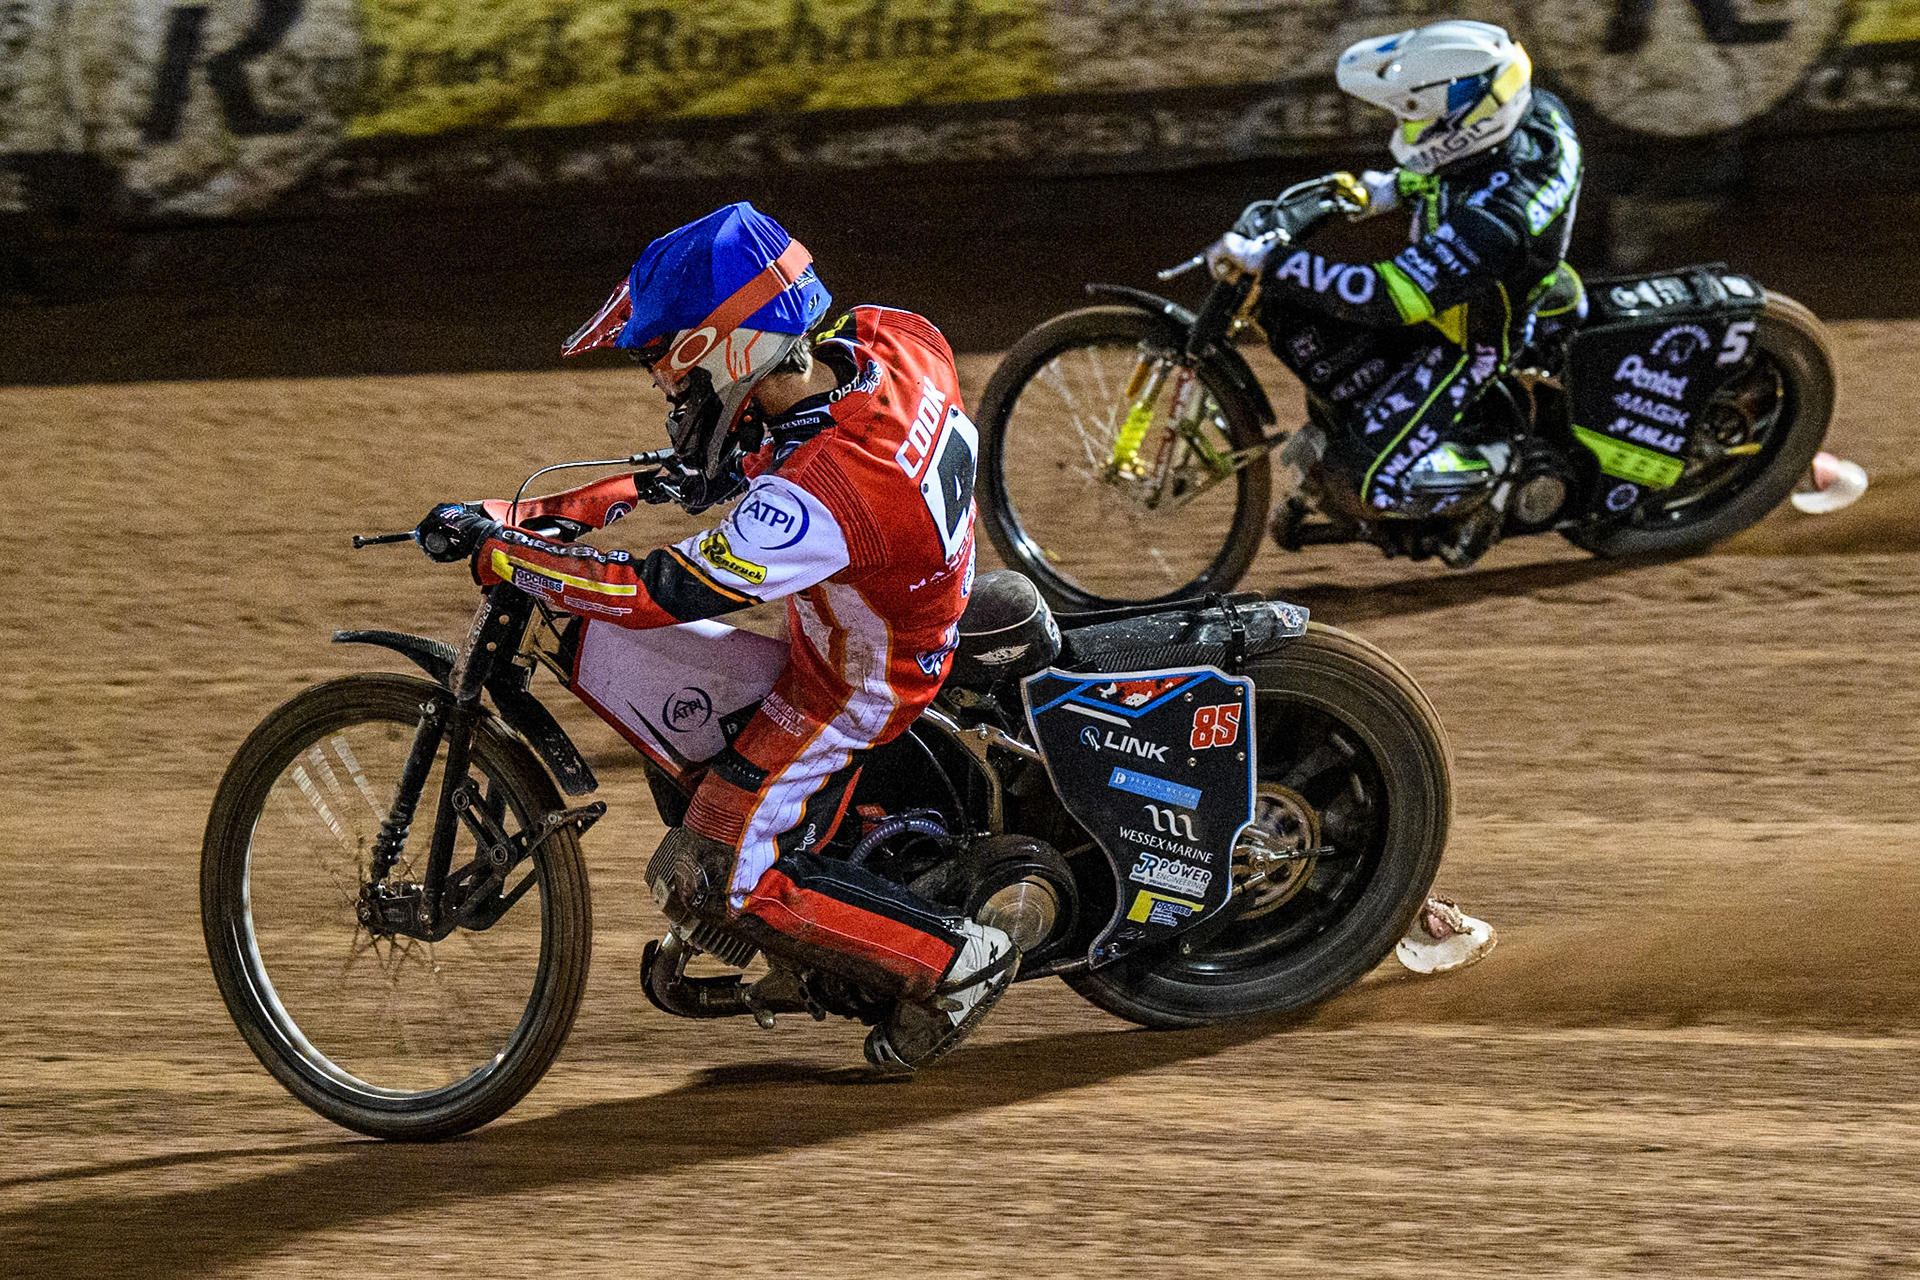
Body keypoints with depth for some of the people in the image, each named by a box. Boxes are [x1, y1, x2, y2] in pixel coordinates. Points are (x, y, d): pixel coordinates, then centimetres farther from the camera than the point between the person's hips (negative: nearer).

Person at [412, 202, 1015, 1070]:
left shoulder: (820, 494, -39)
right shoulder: (890, 340, -18)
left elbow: (655, 595, -33)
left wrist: (493, 550, -25)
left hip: (853, 689, -9)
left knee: (709, 881, -4)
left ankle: (955, 960, 2)